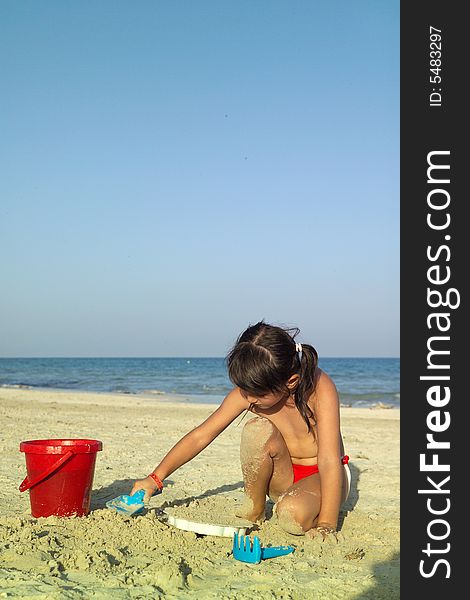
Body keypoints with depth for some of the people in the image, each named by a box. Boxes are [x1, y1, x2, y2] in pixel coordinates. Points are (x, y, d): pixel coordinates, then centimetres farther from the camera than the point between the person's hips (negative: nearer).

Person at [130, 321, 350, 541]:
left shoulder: (319, 387, -27)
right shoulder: (248, 392, -16)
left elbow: (329, 460, -31)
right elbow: (200, 436, -10)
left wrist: (326, 526, -37)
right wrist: (155, 478, -17)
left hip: (319, 477, -4)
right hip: (283, 477, 4)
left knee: (294, 515, -38)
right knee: (257, 430, -29)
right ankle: (253, 510, -9)